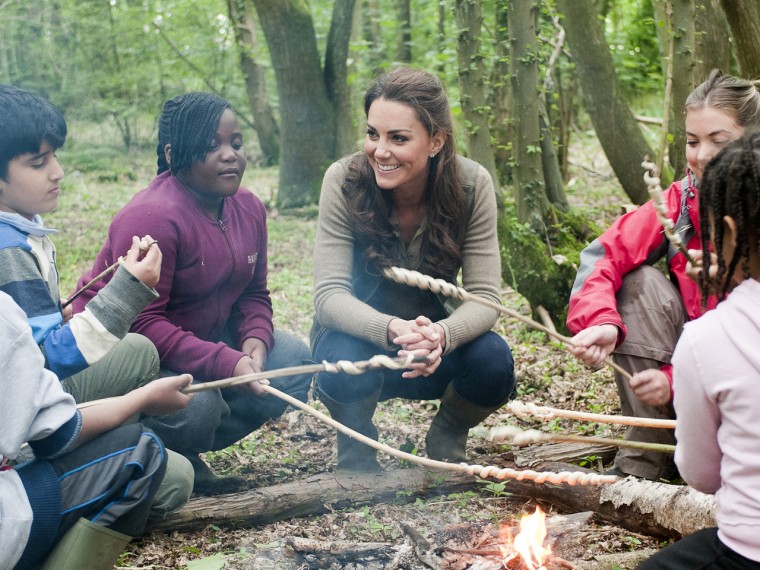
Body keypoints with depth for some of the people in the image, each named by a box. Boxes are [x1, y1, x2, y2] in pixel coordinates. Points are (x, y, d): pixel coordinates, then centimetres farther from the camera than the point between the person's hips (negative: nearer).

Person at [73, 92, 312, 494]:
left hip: (205, 337, 9)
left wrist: (255, 340, -16)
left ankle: (184, 454, 4)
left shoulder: (248, 208, 0)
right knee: (197, 403, -34)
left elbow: (253, 294, 7)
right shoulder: (153, 217, -26)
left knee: (293, 361, -4)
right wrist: (227, 363, -34)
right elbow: (141, 323, -29)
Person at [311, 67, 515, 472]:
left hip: (436, 340, 1)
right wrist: (393, 330, -46)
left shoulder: (472, 185, -19)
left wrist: (440, 336, -44)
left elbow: (484, 297, -20)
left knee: (494, 361, -29)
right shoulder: (344, 181, -22)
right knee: (345, 363, -35)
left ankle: (446, 441, 7)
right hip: (363, 335, -1)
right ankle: (356, 454, 1)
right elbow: (329, 294, -25)